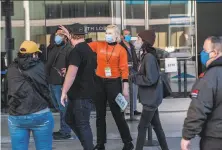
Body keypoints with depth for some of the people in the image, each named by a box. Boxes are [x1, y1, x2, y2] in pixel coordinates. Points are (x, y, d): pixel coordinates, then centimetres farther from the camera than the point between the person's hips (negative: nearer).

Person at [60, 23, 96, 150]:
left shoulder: (76, 51, -18)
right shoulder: (87, 48, 12)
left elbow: (72, 73, -29)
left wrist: (64, 92, -25)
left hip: (81, 95, -10)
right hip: (85, 92, 10)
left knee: (83, 124, -1)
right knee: (70, 119, 20)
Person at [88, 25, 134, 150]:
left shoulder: (121, 50, -7)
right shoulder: (99, 45, 2)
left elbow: (124, 69, -8)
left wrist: (125, 87, -12)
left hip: (114, 82, -4)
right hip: (99, 82, 4)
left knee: (118, 114, 2)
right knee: (100, 114, 12)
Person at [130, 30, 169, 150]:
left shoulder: (149, 57, -20)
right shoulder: (148, 55, 9)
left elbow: (150, 79, -24)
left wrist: (134, 78, -13)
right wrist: (135, 76, 2)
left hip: (151, 98, -10)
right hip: (151, 97, 10)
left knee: (142, 127, -1)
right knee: (156, 126, 16)